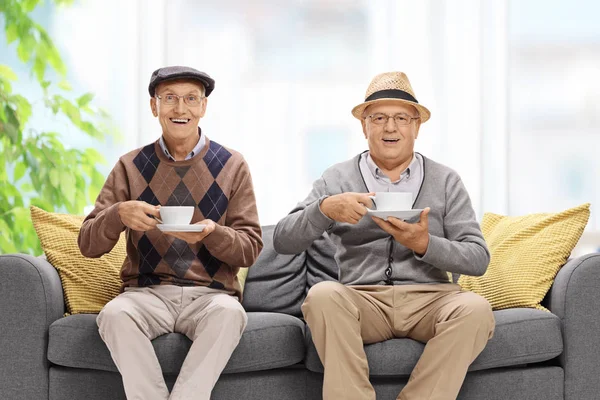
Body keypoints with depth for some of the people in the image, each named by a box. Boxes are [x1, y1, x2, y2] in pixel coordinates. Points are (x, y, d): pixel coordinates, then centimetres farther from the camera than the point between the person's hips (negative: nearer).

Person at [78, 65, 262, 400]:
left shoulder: (232, 166, 6)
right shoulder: (131, 167, 7)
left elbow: (251, 249, 3)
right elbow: (89, 246, 4)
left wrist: (211, 233, -19)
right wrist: (119, 213, -18)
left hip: (210, 294, -1)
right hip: (147, 293, 1)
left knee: (229, 312, -35)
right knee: (115, 314, -32)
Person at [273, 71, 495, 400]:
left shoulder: (446, 181, 10)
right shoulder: (337, 179, 9)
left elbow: (478, 259, 3)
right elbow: (283, 241, 0)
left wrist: (425, 245, -16)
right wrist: (325, 209, -20)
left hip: (429, 299, 1)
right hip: (362, 298, 0)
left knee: (475, 308, -31)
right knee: (322, 295, -32)